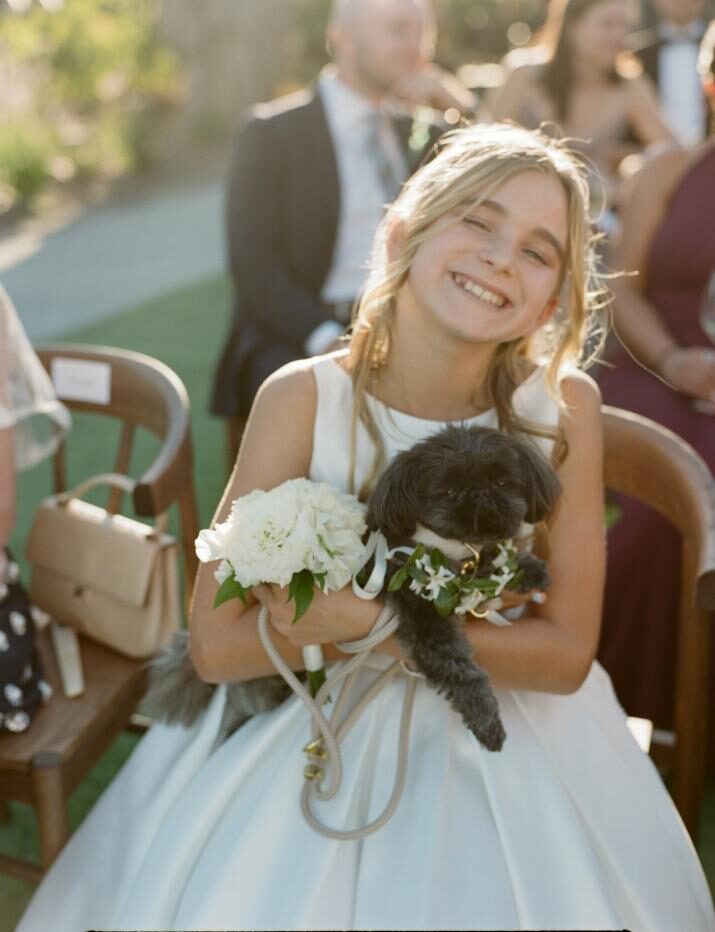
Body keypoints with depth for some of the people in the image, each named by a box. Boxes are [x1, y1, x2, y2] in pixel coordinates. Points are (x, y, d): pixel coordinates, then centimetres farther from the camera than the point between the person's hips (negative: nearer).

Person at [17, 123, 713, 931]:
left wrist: (377, 622, -22)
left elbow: (566, 655, -11)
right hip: (316, 738, 0)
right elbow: (216, 644, -18)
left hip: (510, 751, 1)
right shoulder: (303, 399, -17)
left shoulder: (565, 406, -14)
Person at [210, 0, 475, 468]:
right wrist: (328, 339, -22)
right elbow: (254, 263, -7)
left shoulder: (423, 134, 18)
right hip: (297, 335, -4)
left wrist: (462, 109, 1)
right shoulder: (273, 131, 4)